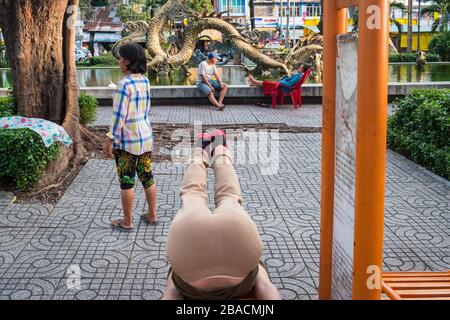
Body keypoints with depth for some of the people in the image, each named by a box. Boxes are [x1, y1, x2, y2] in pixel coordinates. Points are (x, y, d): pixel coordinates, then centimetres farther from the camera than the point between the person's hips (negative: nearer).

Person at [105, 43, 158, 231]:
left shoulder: (125, 84, -19)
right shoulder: (145, 81, 5)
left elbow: (119, 115, -19)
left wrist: (110, 140, -13)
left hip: (127, 140, -8)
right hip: (146, 136, 8)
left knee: (127, 181, 4)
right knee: (147, 176, 16)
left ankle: (127, 221, 15)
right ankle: (152, 215, 27)